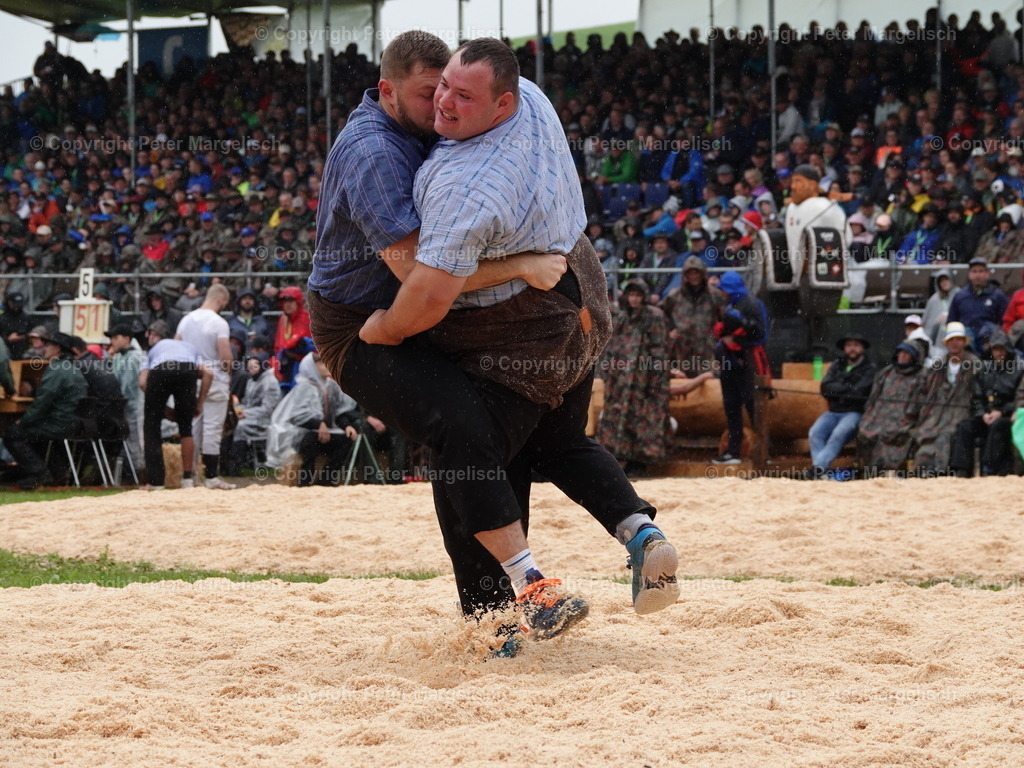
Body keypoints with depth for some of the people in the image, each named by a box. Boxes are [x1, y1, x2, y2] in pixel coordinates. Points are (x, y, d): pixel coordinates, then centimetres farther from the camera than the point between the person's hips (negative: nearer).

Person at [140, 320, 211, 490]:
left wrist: (158, 403, 26)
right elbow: (207, 374, 19)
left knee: (151, 427, 11)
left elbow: (142, 382, 16)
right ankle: (187, 479, 15)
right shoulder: (189, 347, 41)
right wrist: (199, 403, 23)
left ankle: (155, 481, 5)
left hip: (159, 371, -1)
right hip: (187, 371, 1)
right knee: (185, 427, 17)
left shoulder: (154, 350, 36)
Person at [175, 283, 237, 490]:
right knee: (213, 428, -3)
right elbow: (225, 356, -16)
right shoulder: (219, 322, -13)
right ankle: (211, 477, -2)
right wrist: (228, 371, 3)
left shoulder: (186, 320, 7)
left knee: (192, 426, 12)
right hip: (214, 378, -6)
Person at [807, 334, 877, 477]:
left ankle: (818, 467, -42)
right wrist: (849, 389, -6)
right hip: (833, 412, 5)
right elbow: (826, 388, 3)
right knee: (815, 433, -23)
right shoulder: (836, 366, 17)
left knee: (839, 434, -33)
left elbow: (861, 392, -12)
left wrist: (838, 390, -2)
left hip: (855, 413, -5)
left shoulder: (870, 369, 3)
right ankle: (820, 471, -34)